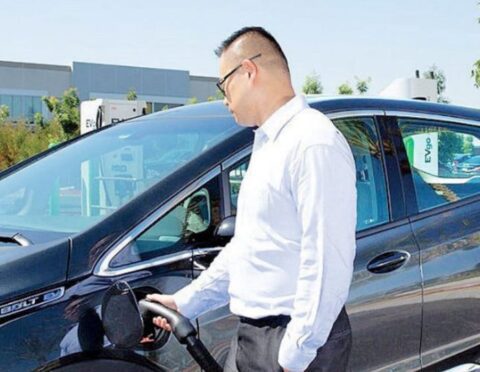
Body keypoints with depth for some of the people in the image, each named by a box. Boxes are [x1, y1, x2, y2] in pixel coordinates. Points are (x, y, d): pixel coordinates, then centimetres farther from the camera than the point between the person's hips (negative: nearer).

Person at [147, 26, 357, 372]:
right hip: (251, 335, 9)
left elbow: (326, 261, -23)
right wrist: (186, 302, 20)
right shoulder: (267, 144, 14)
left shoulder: (313, 142, -17)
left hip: (298, 342, -9)